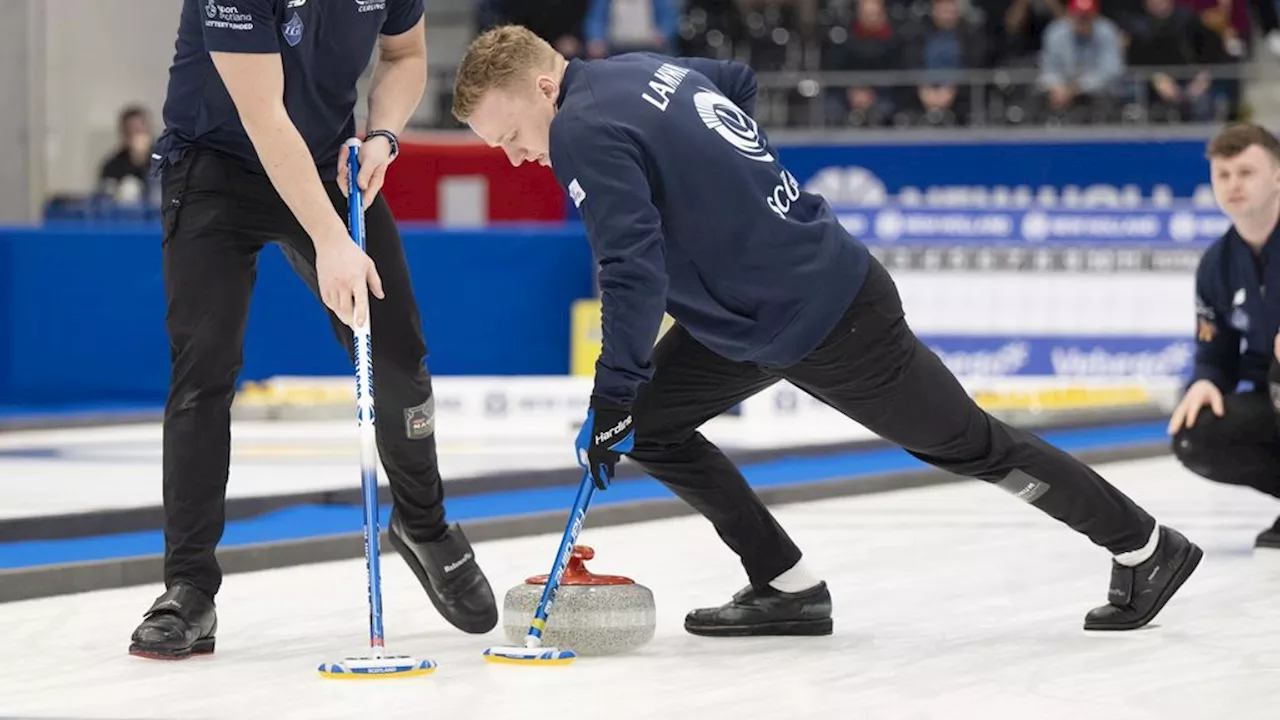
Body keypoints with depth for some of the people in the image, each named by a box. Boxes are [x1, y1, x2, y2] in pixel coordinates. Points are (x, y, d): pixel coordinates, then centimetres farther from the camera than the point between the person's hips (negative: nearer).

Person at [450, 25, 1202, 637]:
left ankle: (1145, 547, 21)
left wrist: (612, 396, -27)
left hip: (827, 321, -9)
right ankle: (789, 588, 11)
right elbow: (738, 79, 24)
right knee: (651, 423, 7)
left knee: (965, 443, 5)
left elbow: (634, 269, -30)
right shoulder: (639, 70, 5)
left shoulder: (584, 132, -21)